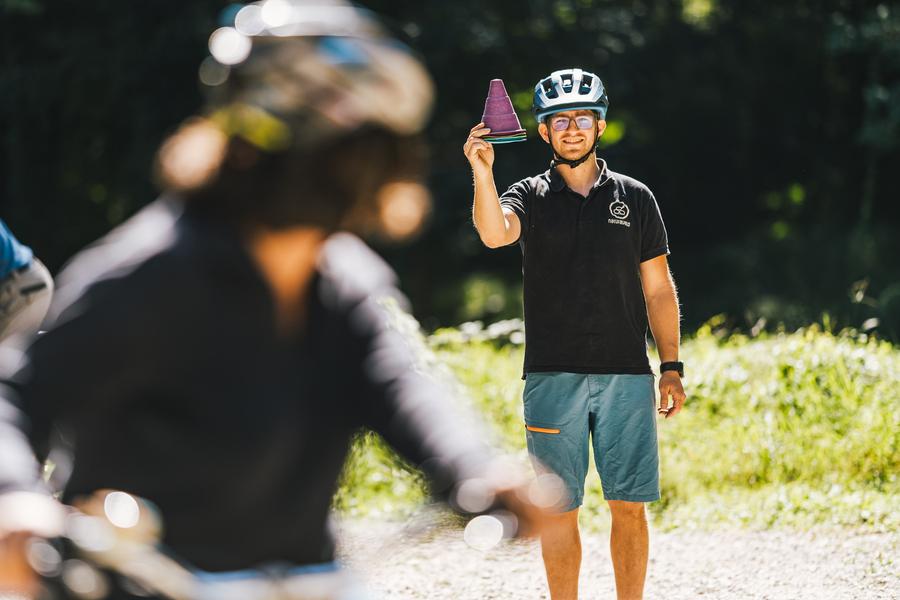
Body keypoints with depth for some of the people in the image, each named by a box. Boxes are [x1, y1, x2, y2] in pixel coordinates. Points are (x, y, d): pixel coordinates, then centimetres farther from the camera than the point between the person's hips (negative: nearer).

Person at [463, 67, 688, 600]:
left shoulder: (635, 198, 9)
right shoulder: (531, 197, 6)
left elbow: (658, 288, 11)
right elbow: (494, 233, -18)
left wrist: (672, 366, 5)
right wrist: (483, 172, -33)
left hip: (626, 376, 1)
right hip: (552, 377, -1)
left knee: (629, 506, 0)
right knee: (559, 509, 2)